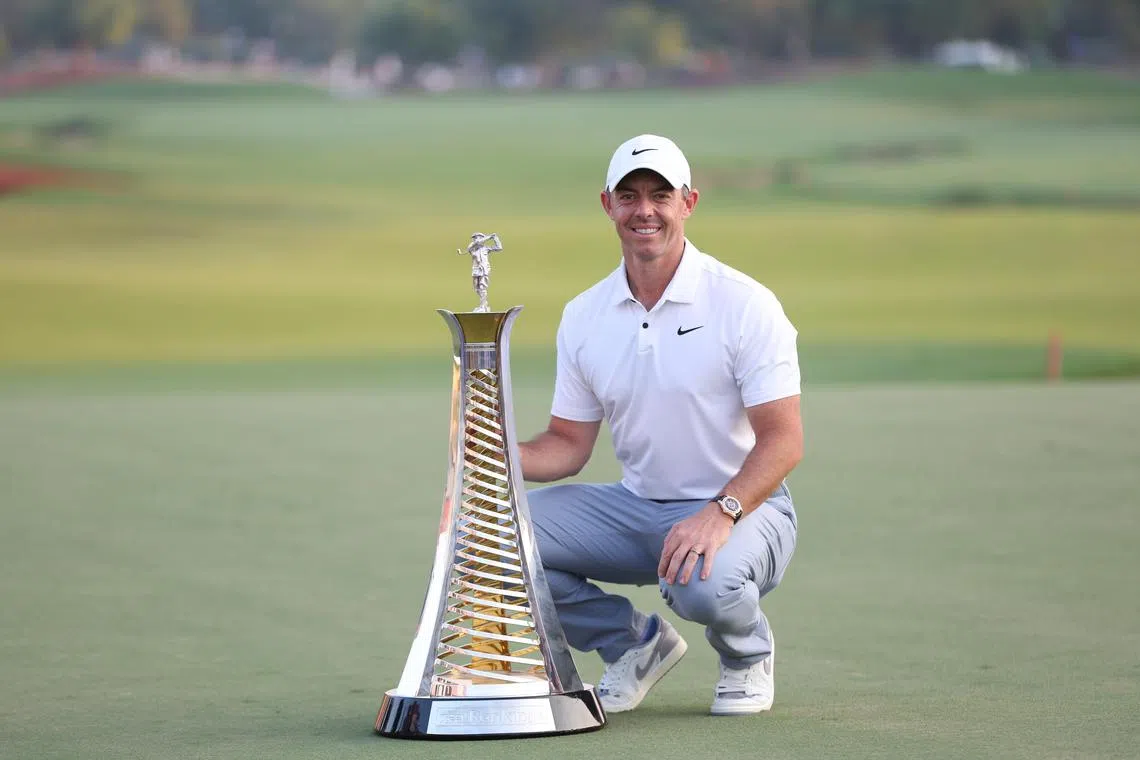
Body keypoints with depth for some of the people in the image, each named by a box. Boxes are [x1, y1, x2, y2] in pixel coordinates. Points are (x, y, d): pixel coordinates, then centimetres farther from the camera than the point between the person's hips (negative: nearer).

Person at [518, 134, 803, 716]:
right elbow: (569, 444, 8)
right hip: (637, 509, 5)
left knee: (708, 585, -39)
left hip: (742, 508, -5)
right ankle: (633, 643, 7)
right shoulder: (582, 317, 4)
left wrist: (720, 513, -33)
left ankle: (746, 652, 2)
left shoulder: (745, 305, -12)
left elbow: (783, 440, -16)